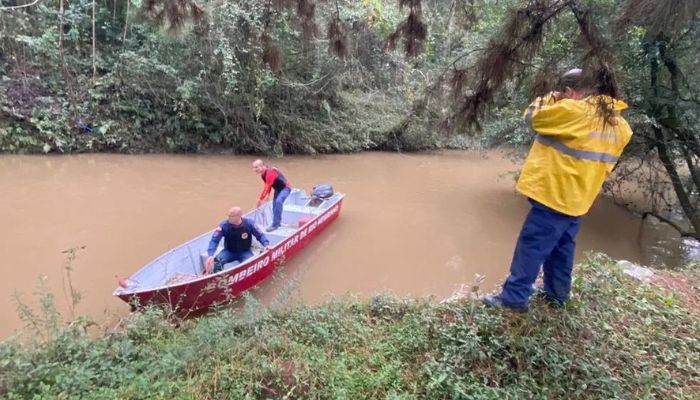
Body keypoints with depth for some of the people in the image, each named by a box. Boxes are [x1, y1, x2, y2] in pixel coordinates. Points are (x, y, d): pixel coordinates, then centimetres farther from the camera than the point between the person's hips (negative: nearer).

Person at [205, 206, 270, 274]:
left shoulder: (249, 224, -17)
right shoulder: (223, 225, -18)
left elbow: (260, 235, -4)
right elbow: (214, 240, -18)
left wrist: (266, 244, -24)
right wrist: (210, 255, -34)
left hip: (245, 252, -1)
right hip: (229, 252, 1)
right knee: (216, 261, -29)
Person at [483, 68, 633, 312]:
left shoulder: (573, 111, -20)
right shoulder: (616, 122, 7)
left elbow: (532, 117, -9)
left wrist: (549, 99, 9)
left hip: (554, 194, -9)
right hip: (577, 198, 9)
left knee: (531, 246, -2)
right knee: (561, 247, 20)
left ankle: (514, 298, 5)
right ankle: (557, 293, 32)